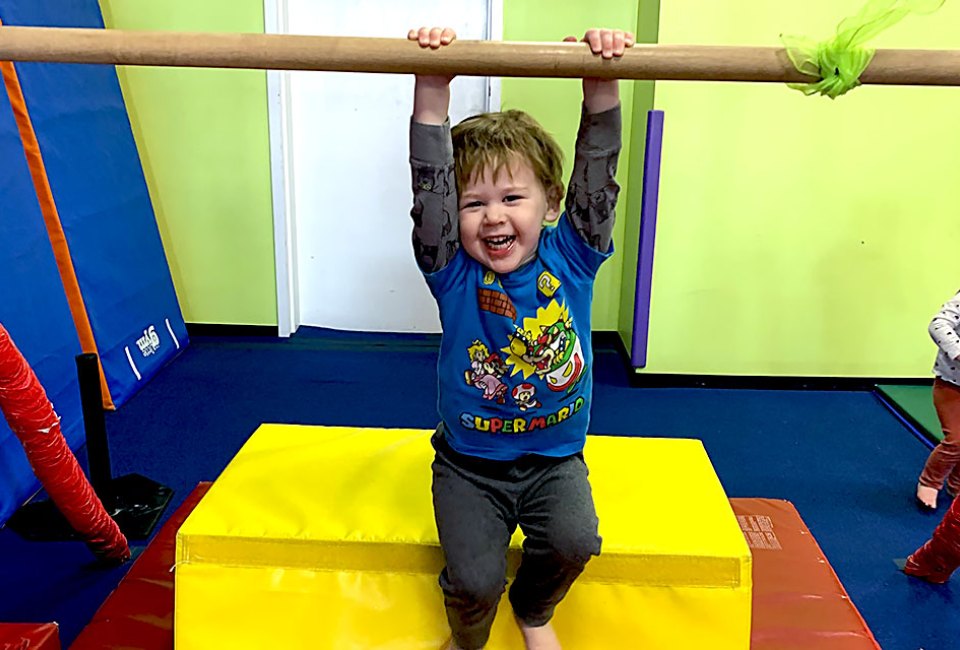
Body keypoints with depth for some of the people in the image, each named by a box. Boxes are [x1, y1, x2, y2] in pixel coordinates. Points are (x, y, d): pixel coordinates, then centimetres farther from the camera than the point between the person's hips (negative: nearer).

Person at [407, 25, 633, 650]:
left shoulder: (571, 258, -7)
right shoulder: (453, 272, -11)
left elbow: (597, 170, -15)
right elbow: (430, 181, -22)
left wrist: (602, 86, -28)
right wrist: (434, 90, -33)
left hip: (555, 458, 1)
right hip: (469, 463, -1)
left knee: (573, 540, -21)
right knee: (474, 578, -17)